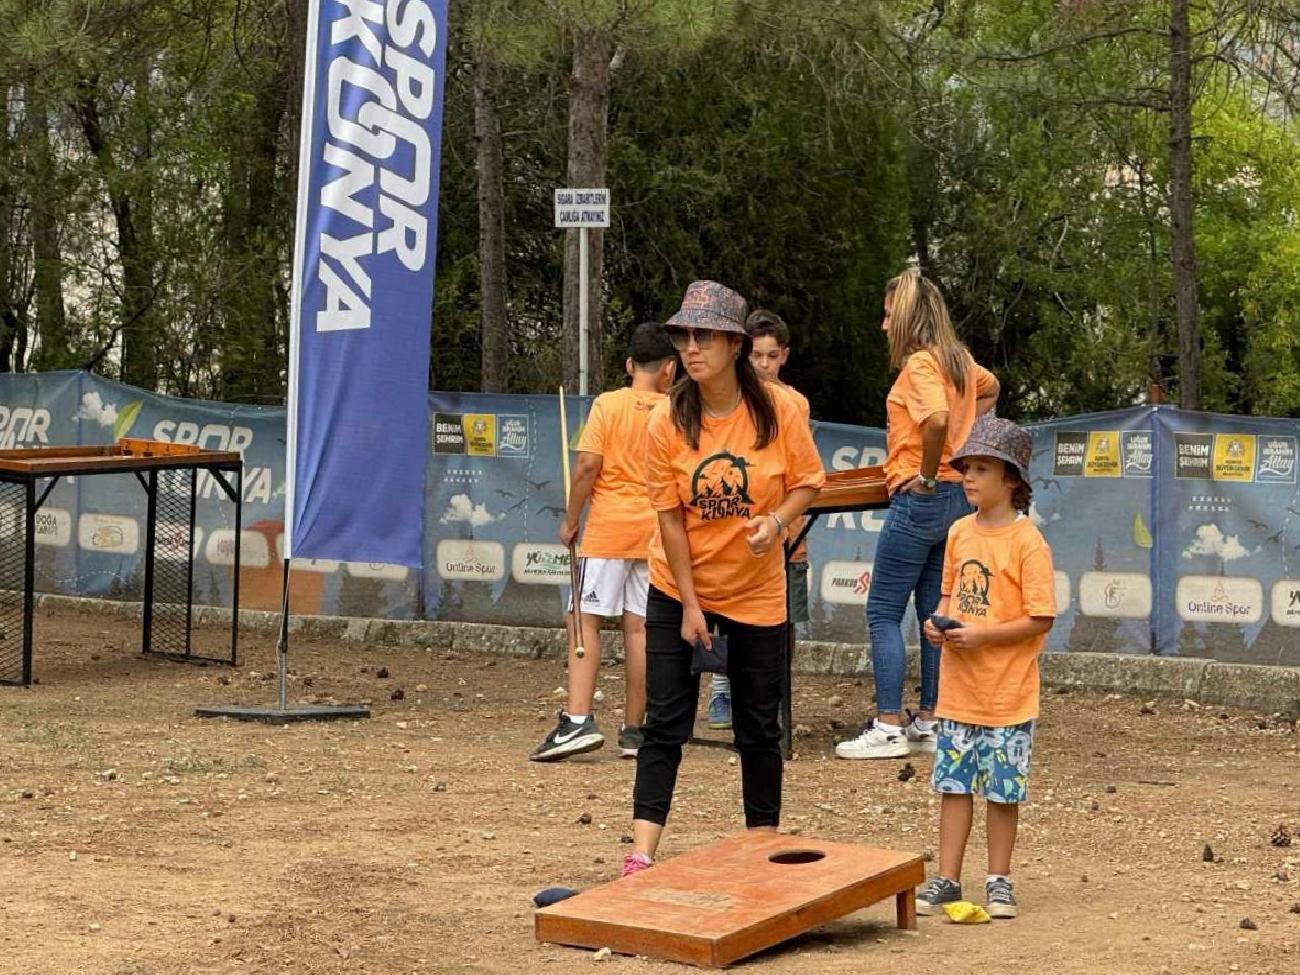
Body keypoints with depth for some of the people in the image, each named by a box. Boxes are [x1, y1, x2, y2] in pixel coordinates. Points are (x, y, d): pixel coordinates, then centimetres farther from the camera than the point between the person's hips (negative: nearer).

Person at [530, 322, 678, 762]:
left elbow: (588, 465, -10)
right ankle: (633, 731, 9)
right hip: (656, 530, 3)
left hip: (608, 528, -3)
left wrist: (570, 520, -1)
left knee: (586, 622, -2)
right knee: (638, 628, 6)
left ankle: (577, 721, -15)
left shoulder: (608, 404, -4)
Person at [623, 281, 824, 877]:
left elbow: (808, 483, -1)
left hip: (757, 593, 0)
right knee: (665, 722, -2)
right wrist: (690, 605, -10)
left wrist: (776, 520, -23)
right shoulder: (669, 421, -12)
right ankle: (641, 854, -3)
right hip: (679, 592, 0)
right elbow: (670, 517, -9)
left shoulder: (777, 410, -13)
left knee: (759, 727, 9)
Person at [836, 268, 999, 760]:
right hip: (957, 496, 9)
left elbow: (937, 418, -33)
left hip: (921, 498, -9)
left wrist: (927, 475, -20)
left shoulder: (920, 362, -15)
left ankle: (888, 727, -5)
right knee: (935, 612, 12)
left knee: (883, 611, -3)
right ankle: (930, 722, 15)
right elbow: (989, 389, 34)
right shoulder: (959, 359, 12)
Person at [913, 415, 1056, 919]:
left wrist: (983, 635, -20)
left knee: (1003, 788, 4)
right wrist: (939, 622, -1)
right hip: (958, 686, 6)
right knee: (953, 782, 8)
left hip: (1007, 689, -5)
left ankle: (998, 881, 17)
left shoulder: (1027, 541, -13)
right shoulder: (960, 532, 7)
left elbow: (1040, 618, -14)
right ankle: (946, 879, 16)